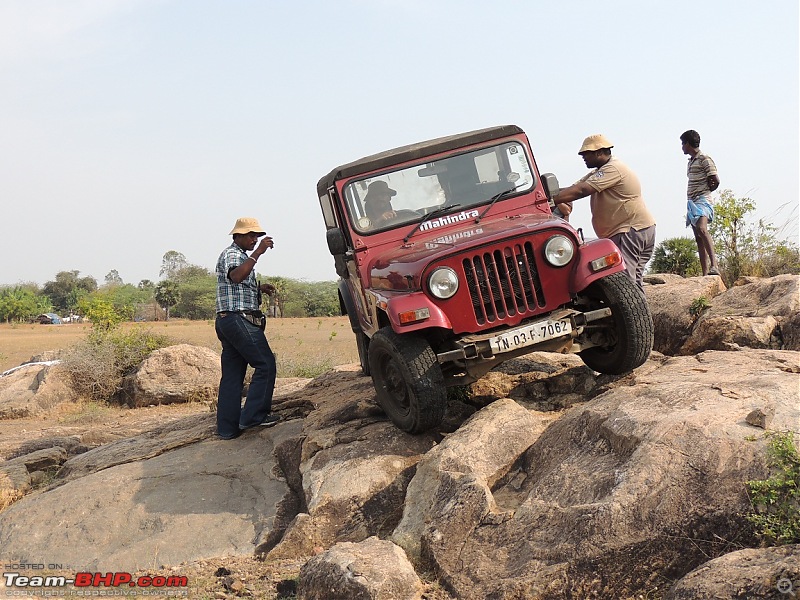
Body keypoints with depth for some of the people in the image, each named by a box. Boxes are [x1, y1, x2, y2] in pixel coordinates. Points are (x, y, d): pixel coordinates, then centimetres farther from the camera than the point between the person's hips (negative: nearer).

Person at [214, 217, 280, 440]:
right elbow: (236, 276, -30)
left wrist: (259, 288, 17)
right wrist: (258, 253, -31)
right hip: (239, 319, -11)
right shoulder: (231, 254, -7)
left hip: (228, 321, 11)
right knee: (265, 364, -9)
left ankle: (227, 428, 7)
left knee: (232, 374, 7)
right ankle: (253, 415, -10)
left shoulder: (240, 255, 25)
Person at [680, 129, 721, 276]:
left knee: (701, 229, -31)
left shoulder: (705, 159, -5)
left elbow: (715, 181, -11)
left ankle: (714, 265, -39)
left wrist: (705, 191, 2)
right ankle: (705, 274, 3)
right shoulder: (691, 161, 22)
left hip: (703, 201, -9)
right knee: (698, 239, 4)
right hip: (692, 203, 10)